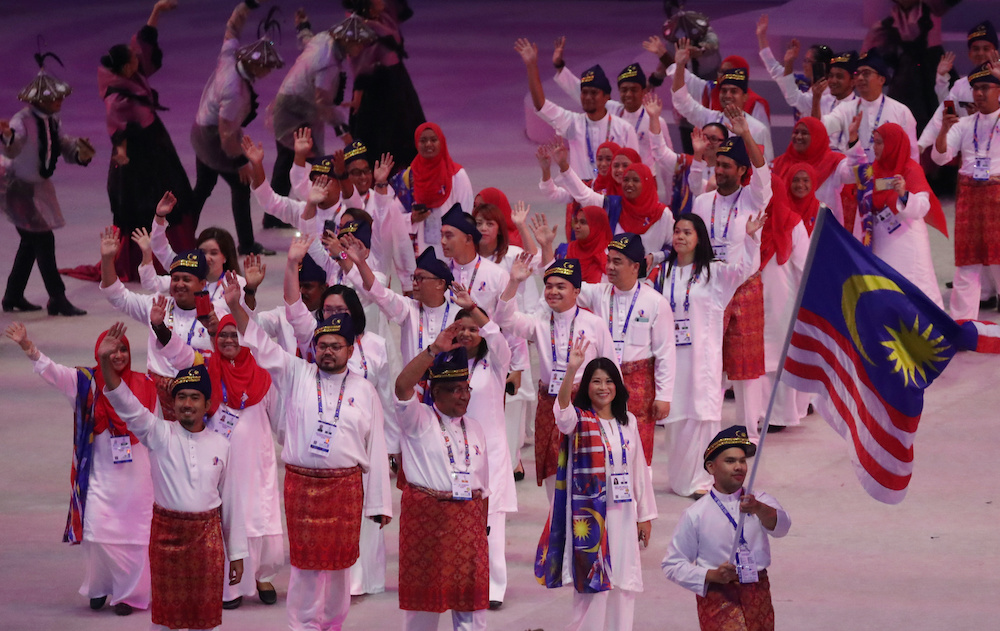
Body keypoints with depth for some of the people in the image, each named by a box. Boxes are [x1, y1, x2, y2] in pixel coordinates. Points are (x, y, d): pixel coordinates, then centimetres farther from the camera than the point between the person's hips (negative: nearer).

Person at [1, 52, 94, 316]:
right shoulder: (22, 121, -24)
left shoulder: (53, 122, 2)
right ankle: (58, 299, -5)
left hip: (38, 186, 9)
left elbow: (65, 147, 9)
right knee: (43, 240, -9)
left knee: (31, 241, 15)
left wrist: (80, 152, -14)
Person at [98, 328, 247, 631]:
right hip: (166, 532, -1)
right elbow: (125, 404, -16)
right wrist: (105, 360, -32)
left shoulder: (220, 445, 1)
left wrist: (237, 554, 7)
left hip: (207, 536, 1)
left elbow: (231, 500, 5)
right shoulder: (159, 435, -4)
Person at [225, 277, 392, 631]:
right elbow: (260, 344, -2)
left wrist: (380, 504, 4)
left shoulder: (364, 391, 5)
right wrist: (236, 306, -17)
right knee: (306, 562, 0)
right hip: (301, 484, 0)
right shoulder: (296, 375, 5)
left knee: (339, 561, 7)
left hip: (345, 487, 0)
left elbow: (376, 449, 5)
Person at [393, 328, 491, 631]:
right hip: (426, 516, -4)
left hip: (468, 519, 5)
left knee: (471, 593, 3)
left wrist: (483, 523, 14)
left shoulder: (474, 427, 16)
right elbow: (403, 385, -20)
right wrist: (434, 351, -26)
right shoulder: (418, 419, 0)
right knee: (424, 593, 1)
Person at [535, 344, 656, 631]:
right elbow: (563, 410, -28)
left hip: (623, 512, 4)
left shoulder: (628, 422, 9)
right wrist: (571, 370, -43)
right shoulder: (579, 420, -4)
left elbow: (639, 468, 12)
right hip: (589, 512, -4)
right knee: (592, 581, -5)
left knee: (624, 583, 7)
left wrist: (645, 515, 11)